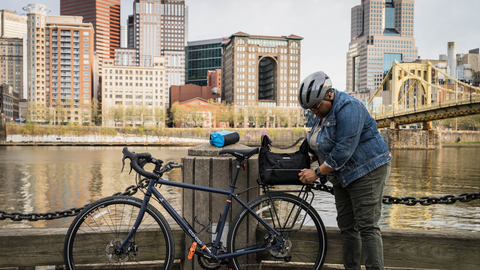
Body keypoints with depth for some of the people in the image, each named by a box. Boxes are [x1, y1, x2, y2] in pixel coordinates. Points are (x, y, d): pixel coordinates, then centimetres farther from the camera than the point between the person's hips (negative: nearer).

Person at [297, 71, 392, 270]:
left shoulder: (348, 109, -21)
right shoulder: (324, 111, 9)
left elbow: (343, 150, -27)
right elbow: (323, 143, 22)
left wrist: (317, 173, -21)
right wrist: (310, 158, 5)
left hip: (367, 171, -10)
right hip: (344, 176, 10)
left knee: (366, 227, -10)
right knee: (346, 226, 11)